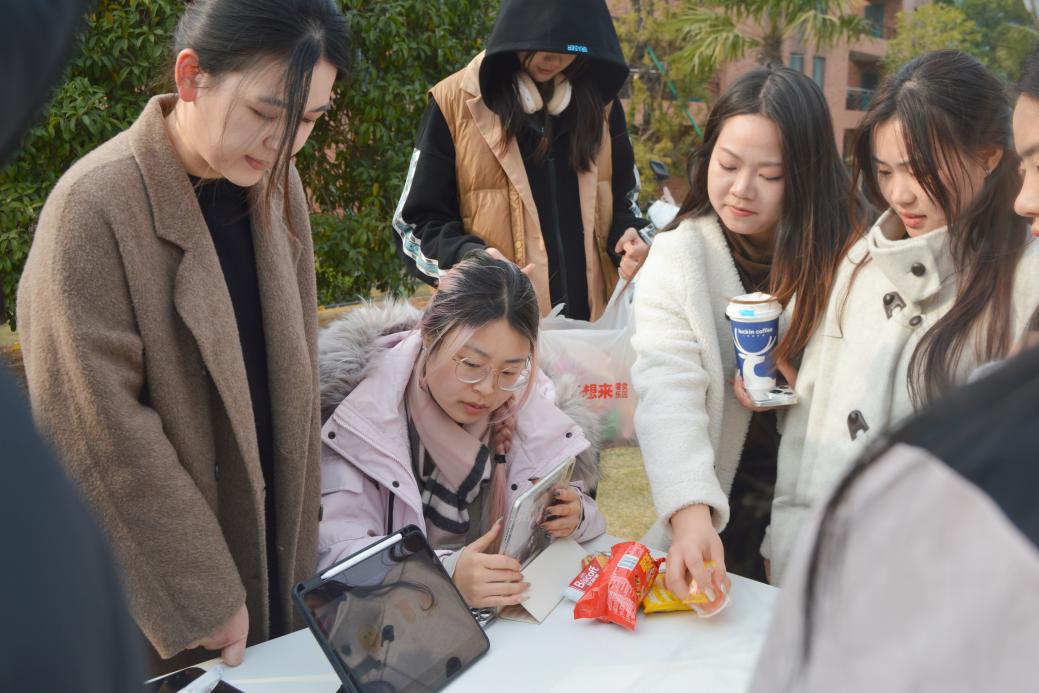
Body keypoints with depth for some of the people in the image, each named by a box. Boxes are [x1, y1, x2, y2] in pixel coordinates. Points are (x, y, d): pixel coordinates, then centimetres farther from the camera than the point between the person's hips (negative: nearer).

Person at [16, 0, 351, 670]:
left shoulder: (277, 182, -2)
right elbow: (106, 431, -21)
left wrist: (300, 541, 3)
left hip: (271, 548, 6)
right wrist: (203, 601, -17)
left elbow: (294, 370, 4)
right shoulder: (94, 206, -21)